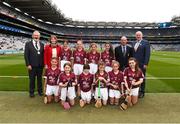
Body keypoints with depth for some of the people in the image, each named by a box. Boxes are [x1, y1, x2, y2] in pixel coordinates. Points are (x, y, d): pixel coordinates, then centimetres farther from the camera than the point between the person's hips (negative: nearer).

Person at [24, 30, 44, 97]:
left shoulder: (42, 44, 9)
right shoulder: (28, 44, 0)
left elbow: (43, 55, 8)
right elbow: (26, 55, -4)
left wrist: (43, 64, 2)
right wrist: (28, 64, -10)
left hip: (40, 65, 3)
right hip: (32, 66, -2)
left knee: (40, 79, 13)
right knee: (32, 79, 7)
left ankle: (40, 91, 26)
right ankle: (31, 92, 20)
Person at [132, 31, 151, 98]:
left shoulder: (146, 42, -5)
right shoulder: (133, 43, 13)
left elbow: (147, 54, -11)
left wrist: (145, 64, -16)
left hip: (142, 64, -4)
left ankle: (142, 92, 20)